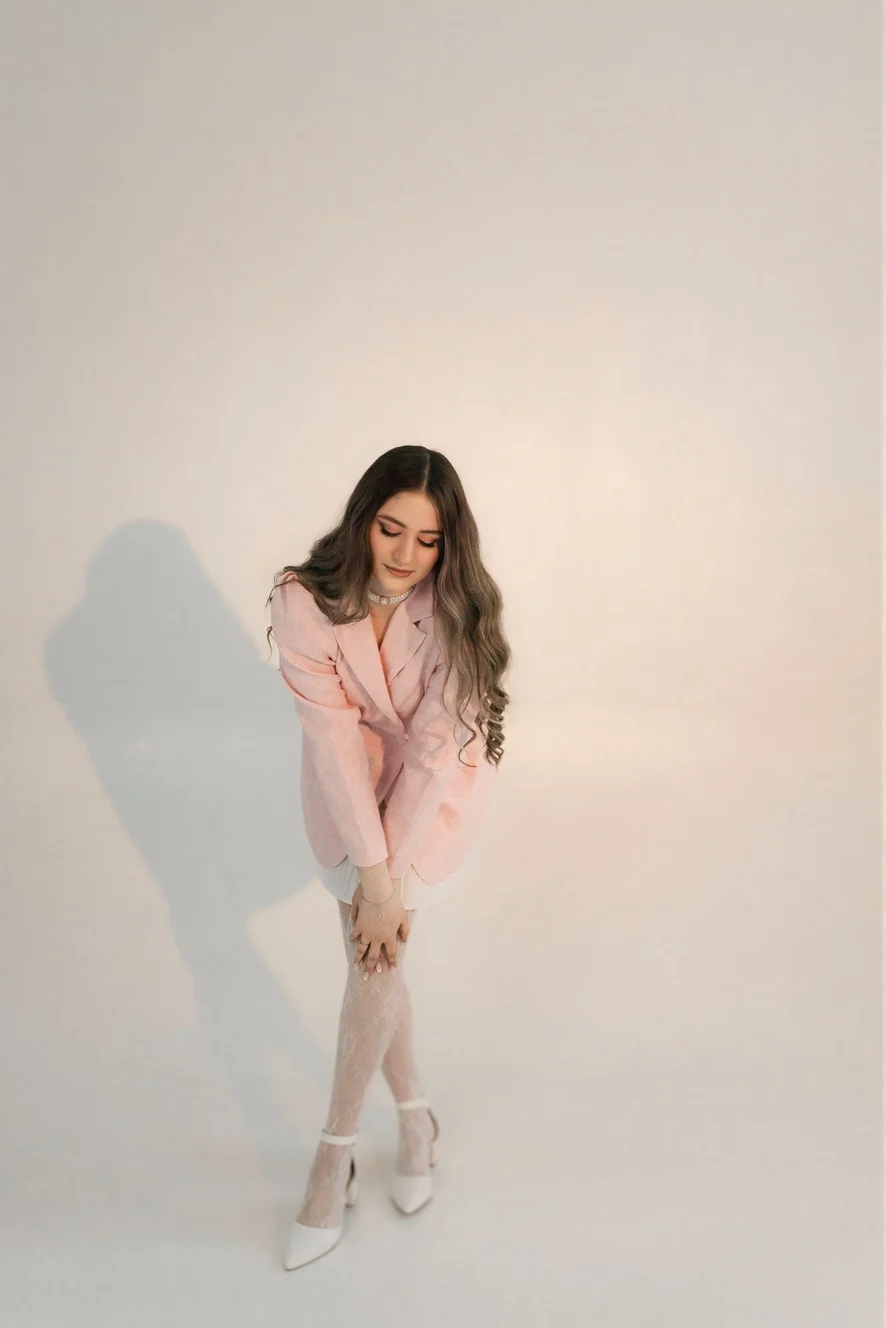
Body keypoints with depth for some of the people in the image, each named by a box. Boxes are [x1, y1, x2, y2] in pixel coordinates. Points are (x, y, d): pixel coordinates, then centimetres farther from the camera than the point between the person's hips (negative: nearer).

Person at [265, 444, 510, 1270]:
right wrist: (372, 870, -25)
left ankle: (335, 1154, 5)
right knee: (375, 955, 0)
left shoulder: (456, 606, -22)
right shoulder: (305, 601, -21)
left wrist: (388, 874, -24)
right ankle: (414, 1117, 25)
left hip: (437, 786, -1)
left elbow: (435, 745, -23)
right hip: (351, 785, 2)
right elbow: (334, 737, -23)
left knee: (375, 955, -13)